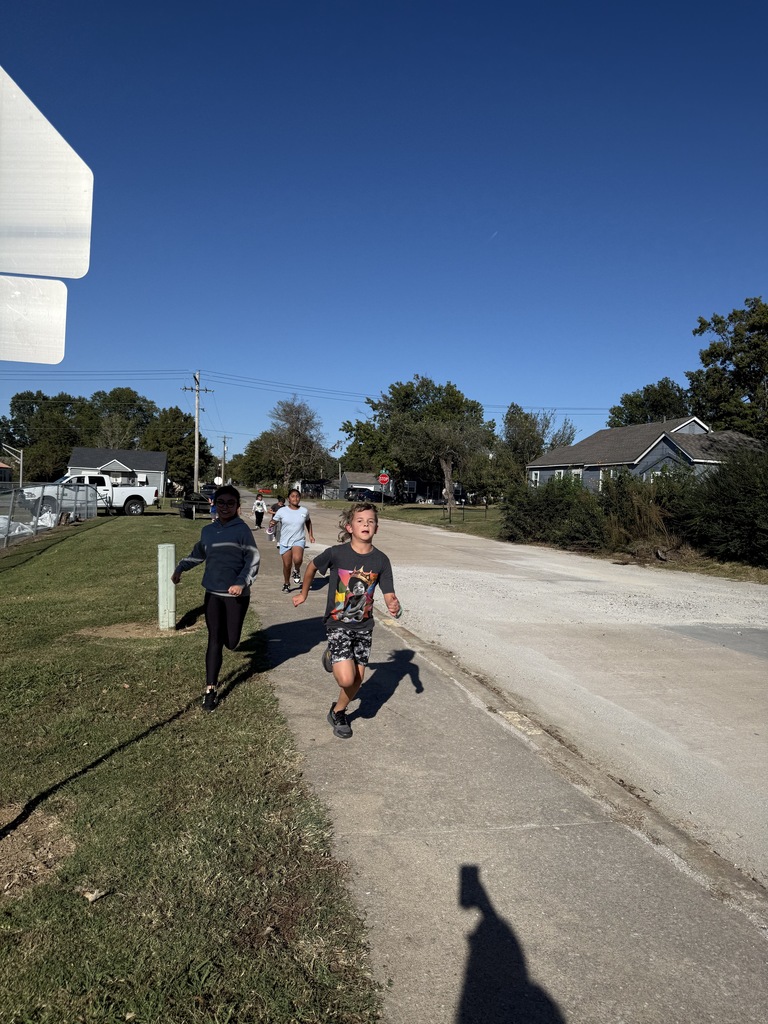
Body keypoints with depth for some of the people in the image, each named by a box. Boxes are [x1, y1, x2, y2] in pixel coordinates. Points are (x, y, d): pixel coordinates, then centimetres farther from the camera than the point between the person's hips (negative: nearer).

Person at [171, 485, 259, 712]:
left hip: (236, 594, -4)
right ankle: (210, 689, 7)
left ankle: (228, 631, 43)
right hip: (213, 593, 4)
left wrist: (242, 582, -24)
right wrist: (180, 568, 16)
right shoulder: (208, 530, 7)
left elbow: (253, 559, -13)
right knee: (214, 640, 0)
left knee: (231, 641, 5)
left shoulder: (242, 529, -10)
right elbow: (198, 553, 24)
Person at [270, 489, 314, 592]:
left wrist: (310, 534, 17)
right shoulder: (282, 511, -5)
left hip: (299, 541, 0)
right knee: (287, 565, 6)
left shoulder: (304, 511, 2)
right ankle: (286, 584, 30)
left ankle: (297, 571, 6)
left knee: (297, 559, -27)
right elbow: (273, 522, -3)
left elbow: (308, 522, 20)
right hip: (285, 542, 0)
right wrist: (273, 516, -24)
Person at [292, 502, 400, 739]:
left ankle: (338, 712, 37)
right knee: (347, 680, -15)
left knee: (357, 681, 8)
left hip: (364, 626, 3)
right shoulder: (336, 553, -16)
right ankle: (332, 656, 19)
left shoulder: (381, 560, -9)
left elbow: (389, 595, -6)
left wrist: (394, 606, -30)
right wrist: (303, 594, 16)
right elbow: (312, 566, 3)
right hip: (338, 624, -3)